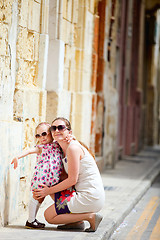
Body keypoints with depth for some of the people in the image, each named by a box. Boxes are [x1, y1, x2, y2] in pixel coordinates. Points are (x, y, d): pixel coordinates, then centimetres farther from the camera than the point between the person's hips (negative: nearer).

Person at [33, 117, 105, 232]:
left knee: (49, 216, -3)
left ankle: (90, 216, -7)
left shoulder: (73, 148, -13)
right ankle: (77, 222, 14)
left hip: (90, 198, -9)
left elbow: (72, 180, -15)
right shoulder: (64, 149, 15)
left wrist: (49, 191, -6)